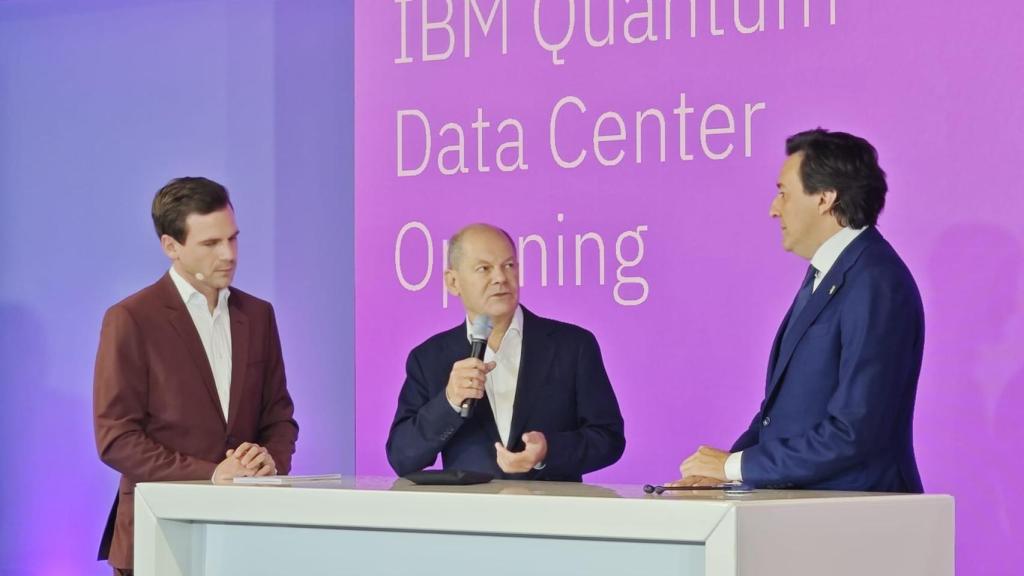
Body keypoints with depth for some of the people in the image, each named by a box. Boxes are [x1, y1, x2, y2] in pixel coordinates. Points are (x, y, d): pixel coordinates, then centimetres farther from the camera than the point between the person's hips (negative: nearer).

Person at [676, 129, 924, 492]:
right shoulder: (826, 274, 15)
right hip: (801, 502, 8)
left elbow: (856, 432, -19)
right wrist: (721, 469, 5)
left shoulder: (876, 285, -14)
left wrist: (737, 466, -12)